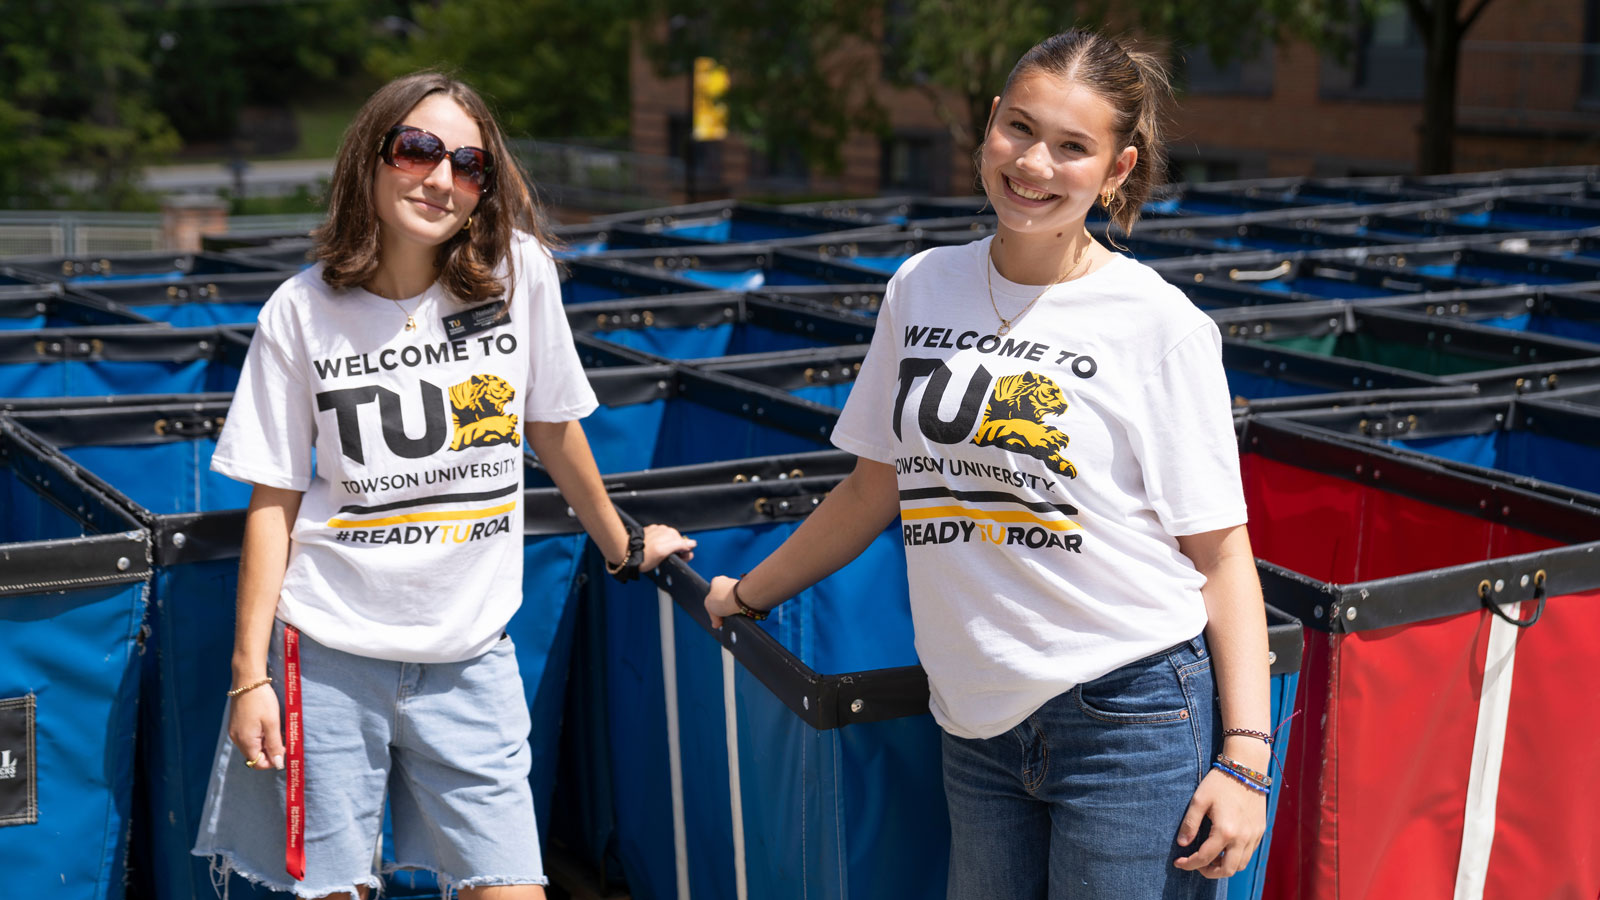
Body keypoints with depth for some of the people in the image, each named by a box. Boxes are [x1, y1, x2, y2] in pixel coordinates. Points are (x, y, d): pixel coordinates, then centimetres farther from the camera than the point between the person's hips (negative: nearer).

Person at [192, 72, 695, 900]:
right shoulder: (301, 312, -4)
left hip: (470, 655, 1)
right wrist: (250, 673, -4)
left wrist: (624, 548, 20)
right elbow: (274, 499, -1)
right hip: (330, 652, -1)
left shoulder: (520, 272, -4)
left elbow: (552, 427, 10)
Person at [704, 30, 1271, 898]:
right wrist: (748, 593, 26)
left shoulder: (1159, 325, -7)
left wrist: (1244, 755, -13)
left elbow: (1220, 548, -7)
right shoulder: (921, 288, 6)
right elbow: (878, 484, 18)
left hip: (1133, 720, -4)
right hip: (979, 727, 4)